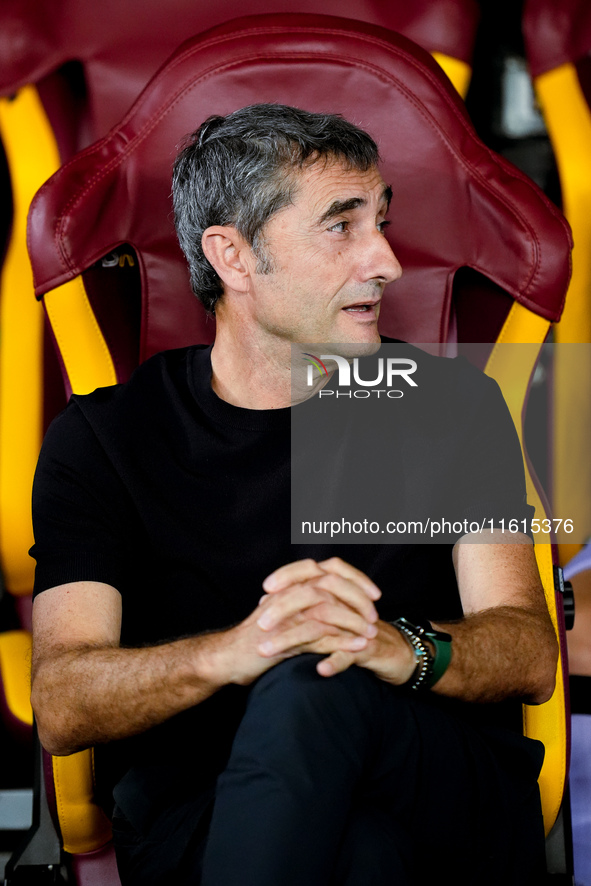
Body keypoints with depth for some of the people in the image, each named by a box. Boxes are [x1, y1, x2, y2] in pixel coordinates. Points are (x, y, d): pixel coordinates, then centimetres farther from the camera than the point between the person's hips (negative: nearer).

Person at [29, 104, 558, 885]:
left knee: (316, 687, -32)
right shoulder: (102, 439, 6)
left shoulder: (451, 404, 11)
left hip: (452, 809, 2)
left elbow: (531, 655, 0)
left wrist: (399, 647, -25)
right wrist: (233, 651, -27)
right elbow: (60, 708, -6)